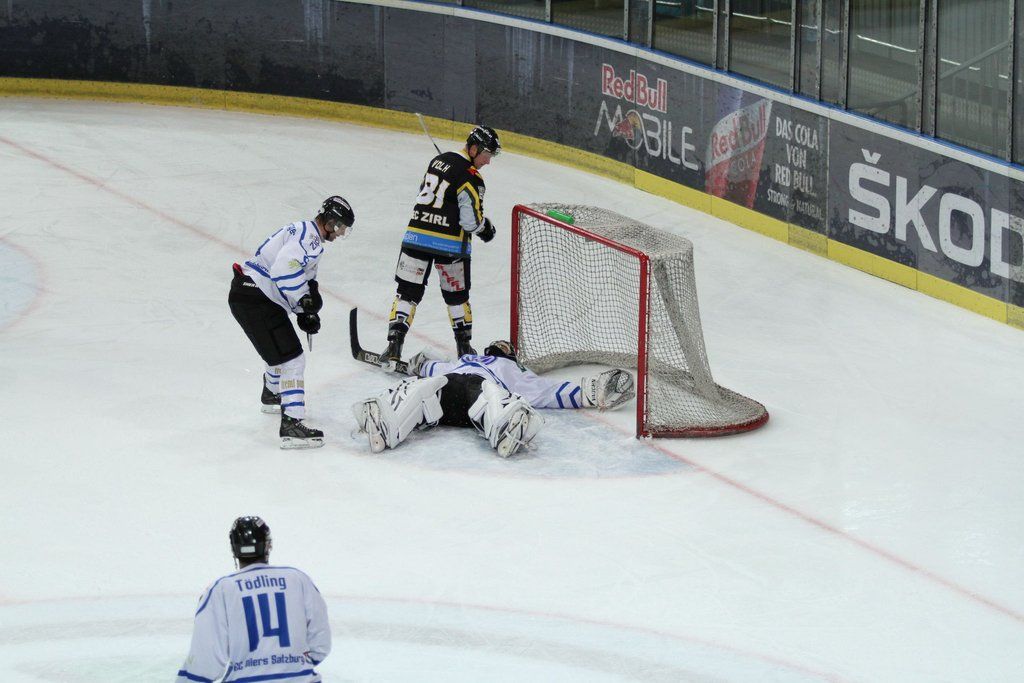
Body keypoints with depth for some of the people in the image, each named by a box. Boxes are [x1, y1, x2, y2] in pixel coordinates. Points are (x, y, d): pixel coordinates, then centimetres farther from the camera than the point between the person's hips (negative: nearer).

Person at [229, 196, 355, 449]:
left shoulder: (306, 234, 19)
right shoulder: (307, 236, -16)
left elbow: (305, 277, 25)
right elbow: (284, 270, -30)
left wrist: (307, 313, 12)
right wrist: (305, 298, -20)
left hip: (255, 295, 11)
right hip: (254, 300, -11)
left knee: (282, 350, 33)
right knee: (291, 359, -13)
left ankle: (272, 395, 58)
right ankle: (291, 426, -18)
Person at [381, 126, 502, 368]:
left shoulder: (438, 160, 10)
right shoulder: (470, 177, -13)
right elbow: (470, 220, -17)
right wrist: (485, 227, 6)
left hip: (417, 235, 5)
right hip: (449, 243, -5)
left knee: (408, 291, 4)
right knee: (456, 294, 14)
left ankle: (394, 345, -8)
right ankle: (464, 345, 26)